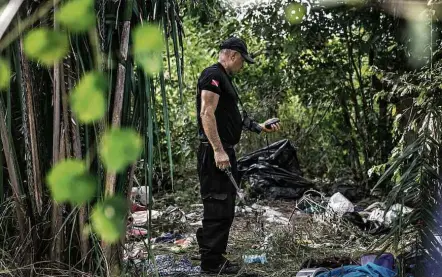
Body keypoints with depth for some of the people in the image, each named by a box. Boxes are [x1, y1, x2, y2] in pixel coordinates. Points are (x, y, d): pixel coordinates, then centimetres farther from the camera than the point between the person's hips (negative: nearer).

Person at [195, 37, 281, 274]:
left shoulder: (225, 79, 21)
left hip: (225, 151, 11)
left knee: (224, 208, 15)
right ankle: (211, 262, 1)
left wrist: (260, 127, 23)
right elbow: (207, 114, -21)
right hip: (215, 153, -11)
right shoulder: (213, 75, -11)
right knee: (217, 207, -7)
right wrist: (218, 150, -25)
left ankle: (213, 257, 24)